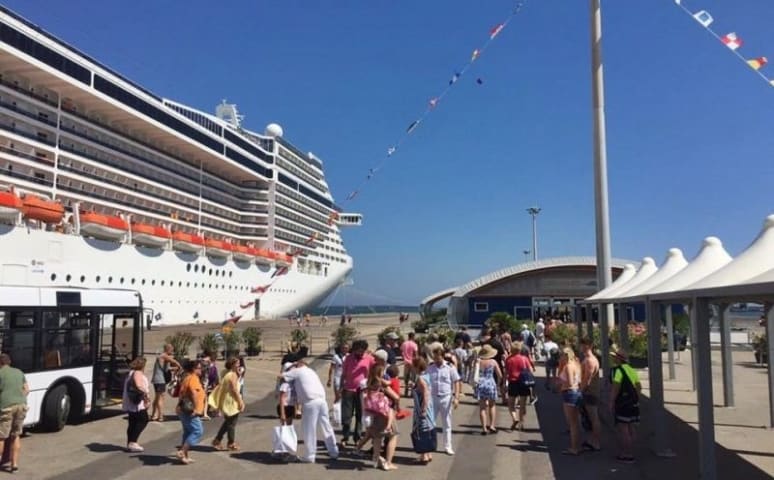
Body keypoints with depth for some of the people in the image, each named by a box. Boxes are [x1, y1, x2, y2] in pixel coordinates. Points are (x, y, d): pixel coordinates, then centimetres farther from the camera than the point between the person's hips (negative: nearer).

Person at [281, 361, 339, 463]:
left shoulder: (297, 371, 7)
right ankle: (334, 452, 21)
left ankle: (310, 456, 7)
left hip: (311, 402, -7)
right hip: (322, 400, 7)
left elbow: (282, 376, 4)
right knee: (326, 426, 14)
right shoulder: (311, 371, 28)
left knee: (309, 429, 2)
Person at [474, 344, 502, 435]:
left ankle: (484, 428, 4)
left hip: (480, 385, 1)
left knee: (482, 407, 7)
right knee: (492, 405, 19)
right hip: (491, 384, -1)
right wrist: (498, 383, 14)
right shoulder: (493, 362, -4)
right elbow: (500, 375, -2)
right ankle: (491, 425, 11)